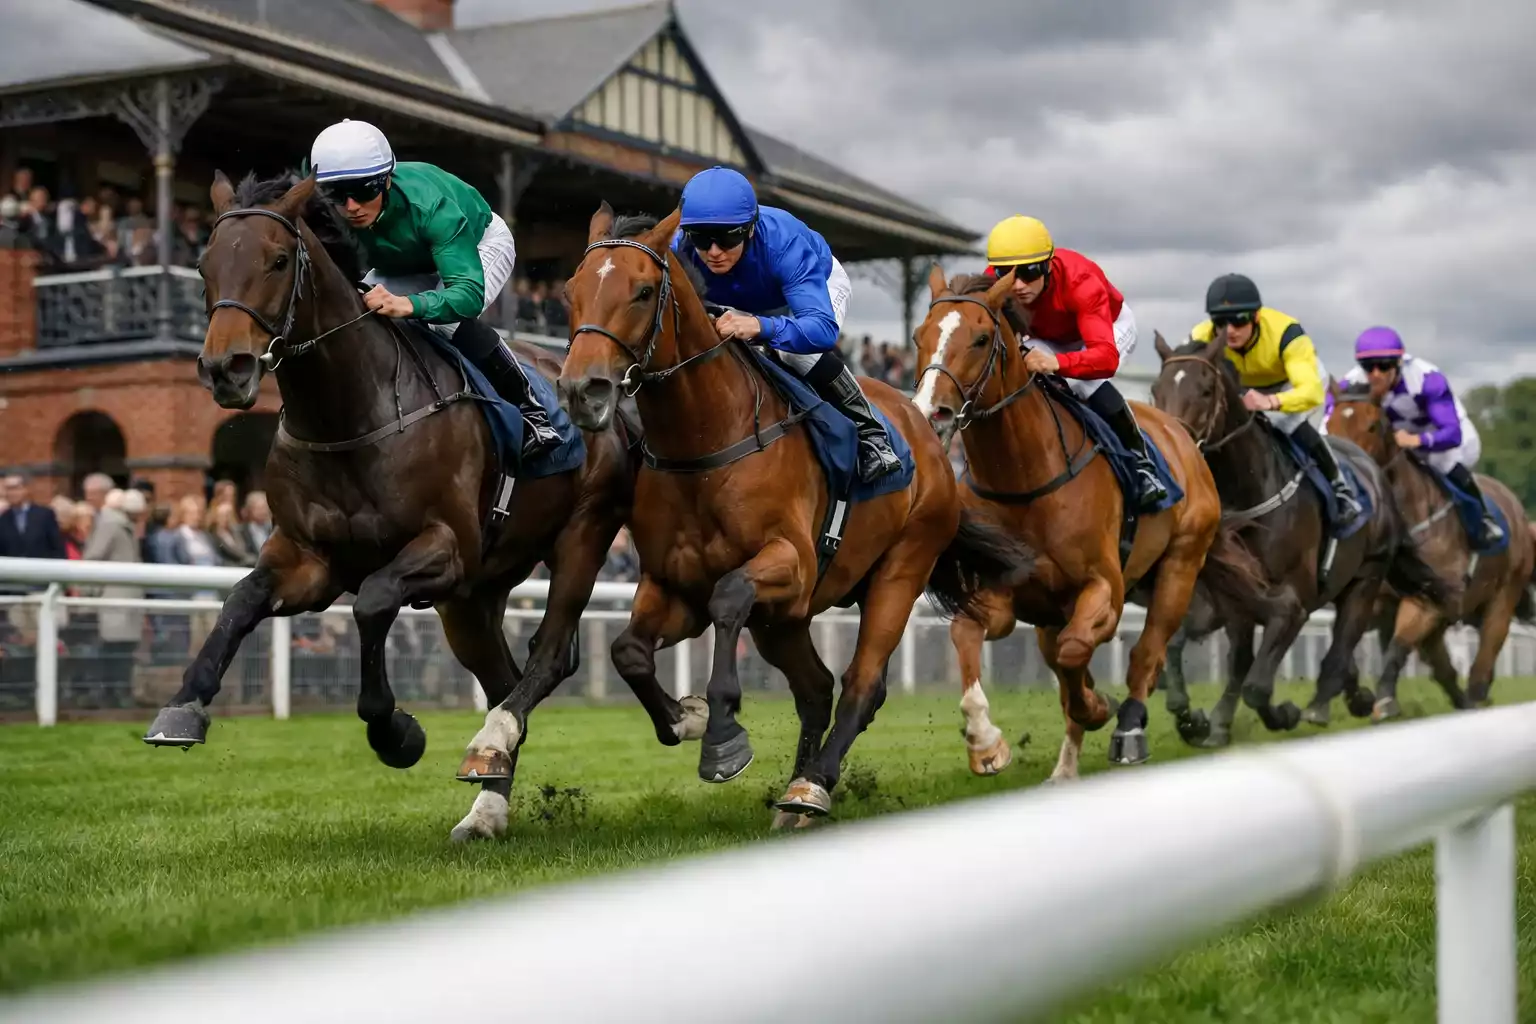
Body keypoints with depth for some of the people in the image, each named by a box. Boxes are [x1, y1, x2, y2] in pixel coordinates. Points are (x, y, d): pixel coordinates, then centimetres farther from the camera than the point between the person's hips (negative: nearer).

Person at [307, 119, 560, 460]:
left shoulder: (427, 205, -44)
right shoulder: (327, 218, -31)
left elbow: (469, 293, -53)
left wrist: (409, 304, -71)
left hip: (478, 244, -5)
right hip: (406, 266, 5)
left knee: (452, 321, -33)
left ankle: (529, 411, -15)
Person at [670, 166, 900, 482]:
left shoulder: (782, 241, -45)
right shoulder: (680, 250, -35)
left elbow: (824, 328, -55)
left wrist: (761, 327, -72)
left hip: (819, 282, -5)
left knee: (800, 351, -32)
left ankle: (870, 435, -15)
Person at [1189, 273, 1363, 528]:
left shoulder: (1285, 332, -42)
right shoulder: (1201, 339, -31)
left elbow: (1312, 390, -51)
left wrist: (1272, 401, -71)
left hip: (1298, 380, -4)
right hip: (1245, 389, 5)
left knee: (1298, 430, -31)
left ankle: (1340, 490, -11)